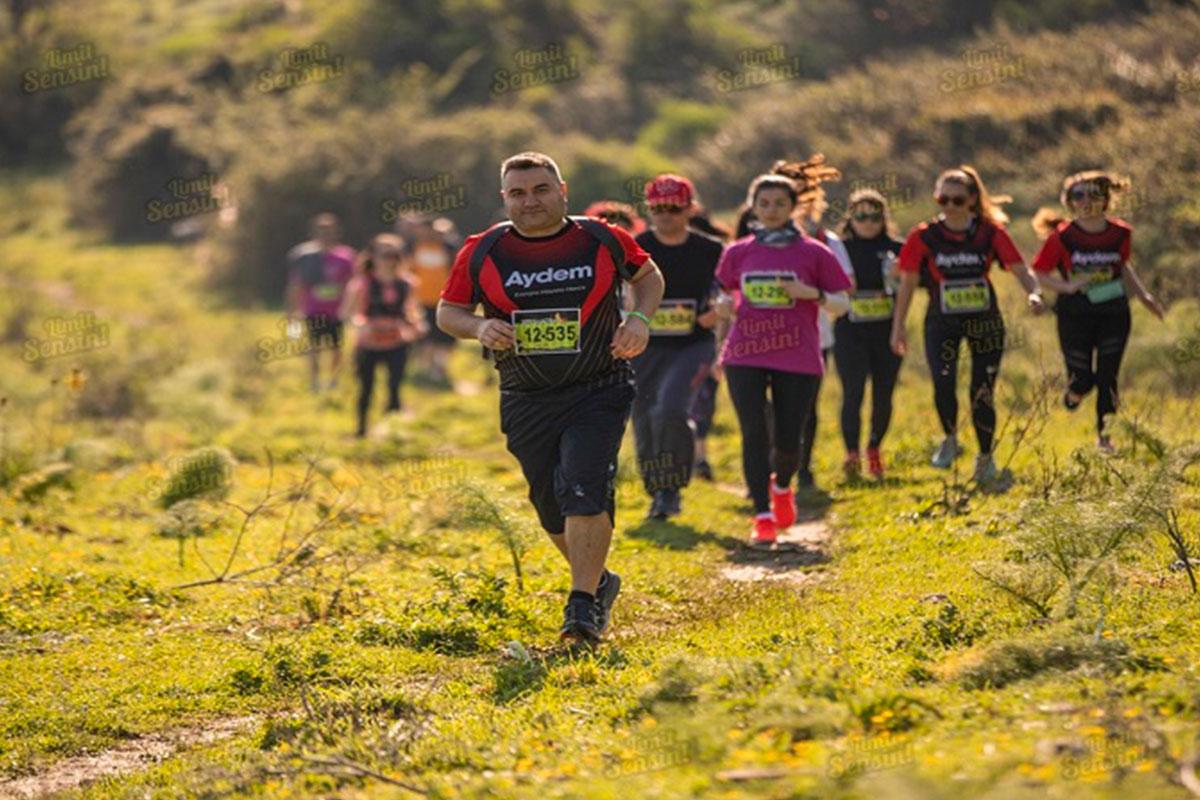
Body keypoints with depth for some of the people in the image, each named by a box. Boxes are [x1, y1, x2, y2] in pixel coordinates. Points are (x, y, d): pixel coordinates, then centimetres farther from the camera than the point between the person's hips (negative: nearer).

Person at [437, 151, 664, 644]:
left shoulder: (603, 241, -2)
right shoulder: (482, 252, -2)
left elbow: (648, 274, 16)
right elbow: (447, 311, 7)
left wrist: (639, 317, -3)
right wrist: (479, 327, -14)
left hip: (598, 393, -2)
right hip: (526, 402, 2)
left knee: (585, 492, -20)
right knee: (552, 508, 9)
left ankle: (583, 605, -16)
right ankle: (599, 580, 35)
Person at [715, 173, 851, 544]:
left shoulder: (813, 253, 2)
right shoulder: (738, 253, 8)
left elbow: (842, 304, 5)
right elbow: (726, 297, 20)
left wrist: (812, 294, -14)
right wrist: (724, 308, -4)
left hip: (798, 360, -1)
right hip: (744, 356, 1)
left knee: (788, 441, 0)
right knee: (754, 434, -9)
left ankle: (782, 486, 35)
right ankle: (763, 516, -3)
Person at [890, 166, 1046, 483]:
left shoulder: (990, 233, -5)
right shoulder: (924, 237, -5)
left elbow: (1020, 269, -8)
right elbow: (908, 282, 1)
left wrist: (1034, 293, -29)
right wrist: (898, 326, 0)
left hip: (984, 321, 0)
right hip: (942, 322, 0)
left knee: (982, 394, 1)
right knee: (943, 384, -20)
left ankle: (985, 458, 23)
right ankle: (950, 439, 9)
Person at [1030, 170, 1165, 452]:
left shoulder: (1120, 233, 0)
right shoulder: (1061, 237, -10)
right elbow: (1039, 273, -6)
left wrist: (1143, 296, 10)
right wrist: (1067, 286, -21)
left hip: (1114, 314, 2)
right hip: (1075, 316, -2)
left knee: (1107, 377, 0)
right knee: (1081, 380, -2)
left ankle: (1105, 434, 13)